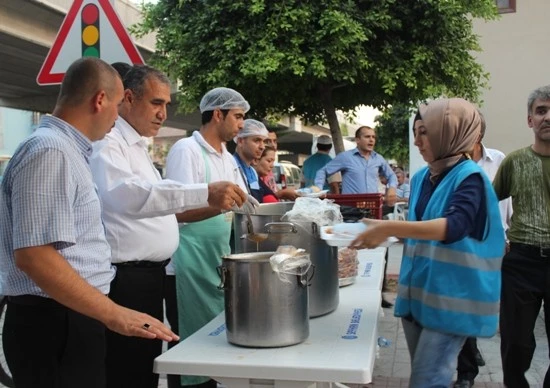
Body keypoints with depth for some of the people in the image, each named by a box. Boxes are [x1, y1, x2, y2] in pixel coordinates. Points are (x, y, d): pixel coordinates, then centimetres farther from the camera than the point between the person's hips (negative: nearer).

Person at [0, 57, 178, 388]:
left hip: (73, 317, 10)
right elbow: (33, 255, -27)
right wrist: (114, 314, -24)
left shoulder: (66, 150, 13)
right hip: (55, 322, -10)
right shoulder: (50, 151, -19)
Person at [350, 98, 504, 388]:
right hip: (417, 292, 8)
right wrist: (381, 233, 3)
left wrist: (391, 228, -40)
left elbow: (455, 226, -31)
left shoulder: (469, 177, -13)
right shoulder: (421, 177, 9)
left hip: (451, 297, -8)